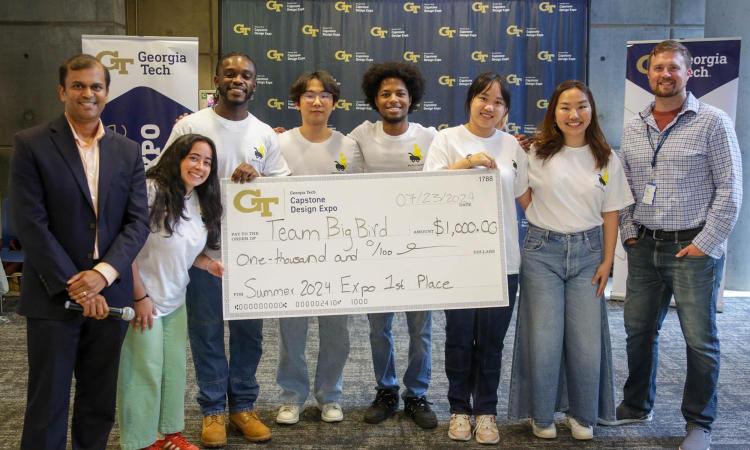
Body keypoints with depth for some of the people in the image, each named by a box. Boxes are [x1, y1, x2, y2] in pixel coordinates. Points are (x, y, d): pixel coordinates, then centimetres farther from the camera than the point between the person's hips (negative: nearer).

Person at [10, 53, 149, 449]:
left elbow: (138, 221, 2)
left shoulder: (128, 151, 8)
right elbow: (30, 223, -10)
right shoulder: (31, 145, -4)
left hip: (109, 295, 4)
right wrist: (75, 287, -14)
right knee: (48, 406, 4)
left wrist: (102, 273, -13)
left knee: (100, 406, 13)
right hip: (53, 297, -3)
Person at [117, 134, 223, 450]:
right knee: (145, 371, 1)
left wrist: (209, 264, -4)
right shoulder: (151, 190, -18)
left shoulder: (202, 202, 6)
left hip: (175, 300, 7)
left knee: (175, 368, 13)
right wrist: (139, 296, -18)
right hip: (144, 299, -7)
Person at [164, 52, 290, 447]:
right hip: (204, 247, -3)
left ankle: (243, 406, 25)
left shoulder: (264, 134, 7)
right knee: (207, 330, 6)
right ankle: (213, 410, 21)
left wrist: (255, 179, -15)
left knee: (249, 329, 10)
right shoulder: (191, 126, -3)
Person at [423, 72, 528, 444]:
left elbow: (525, 195, 15)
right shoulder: (447, 139, 0)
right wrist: (466, 162, -21)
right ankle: (460, 409, 23)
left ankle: (485, 411, 22)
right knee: (459, 338, 6)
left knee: (491, 341, 7)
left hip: (502, 258, 2)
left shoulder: (511, 145, 9)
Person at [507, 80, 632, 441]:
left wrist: (607, 261, 1)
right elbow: (524, 201, 5)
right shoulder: (537, 152, -2)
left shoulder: (607, 159, 3)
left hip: (587, 252, 2)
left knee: (587, 341, 2)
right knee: (544, 340, 0)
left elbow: (611, 214, 6)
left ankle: (582, 415, 23)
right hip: (542, 251, -1)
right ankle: (542, 415, 19)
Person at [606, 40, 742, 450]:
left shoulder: (713, 123, -6)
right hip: (644, 247, 5)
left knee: (700, 339, 3)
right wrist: (628, 234, 4)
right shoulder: (633, 128, 9)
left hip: (693, 248, -4)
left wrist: (706, 244, -12)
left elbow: (729, 189, -8)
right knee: (639, 329, 13)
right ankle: (636, 405, 32)